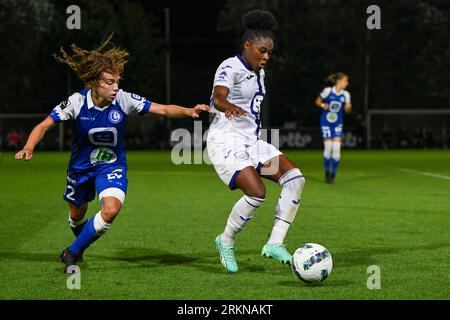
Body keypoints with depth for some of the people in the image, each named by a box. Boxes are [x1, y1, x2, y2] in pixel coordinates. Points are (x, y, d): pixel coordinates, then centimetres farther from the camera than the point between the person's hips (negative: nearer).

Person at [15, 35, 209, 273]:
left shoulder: (124, 100, -22)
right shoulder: (77, 102, -24)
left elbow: (162, 109, -22)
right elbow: (44, 125, -19)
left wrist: (189, 111, -38)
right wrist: (28, 148, -36)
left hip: (112, 165, 0)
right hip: (81, 165, 1)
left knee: (111, 209, -25)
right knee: (77, 213, 19)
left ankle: (72, 253, -5)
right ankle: (79, 245, 56)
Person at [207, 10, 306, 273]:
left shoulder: (259, 72, 13)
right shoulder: (231, 68, -14)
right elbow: (218, 97, -34)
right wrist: (230, 107, -54)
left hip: (252, 142, 9)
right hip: (226, 142, -9)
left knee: (295, 178, -9)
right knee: (257, 193, -24)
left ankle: (275, 244, -7)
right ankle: (226, 242, 1)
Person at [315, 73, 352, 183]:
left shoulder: (345, 94, -3)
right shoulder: (327, 91, -12)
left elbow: (347, 110, 4)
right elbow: (317, 101, 1)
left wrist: (348, 107, -19)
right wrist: (323, 105, -20)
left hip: (338, 123, 2)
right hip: (326, 122, -2)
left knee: (336, 148, -8)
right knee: (328, 148, -4)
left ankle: (333, 174, 3)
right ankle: (327, 173, 14)